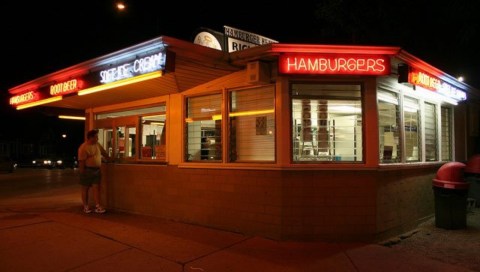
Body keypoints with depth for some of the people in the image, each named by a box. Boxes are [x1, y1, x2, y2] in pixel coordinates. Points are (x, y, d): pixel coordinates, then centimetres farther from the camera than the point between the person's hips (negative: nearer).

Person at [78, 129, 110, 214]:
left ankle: (98, 206, 0)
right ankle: (86, 206, 17)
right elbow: (81, 161, -16)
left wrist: (110, 159, 25)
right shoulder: (83, 147, -14)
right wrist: (82, 172, -17)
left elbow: (104, 153, 22)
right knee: (85, 189, 7)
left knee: (96, 188, 1)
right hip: (87, 170, -6)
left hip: (97, 170, 6)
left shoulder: (97, 145, 9)